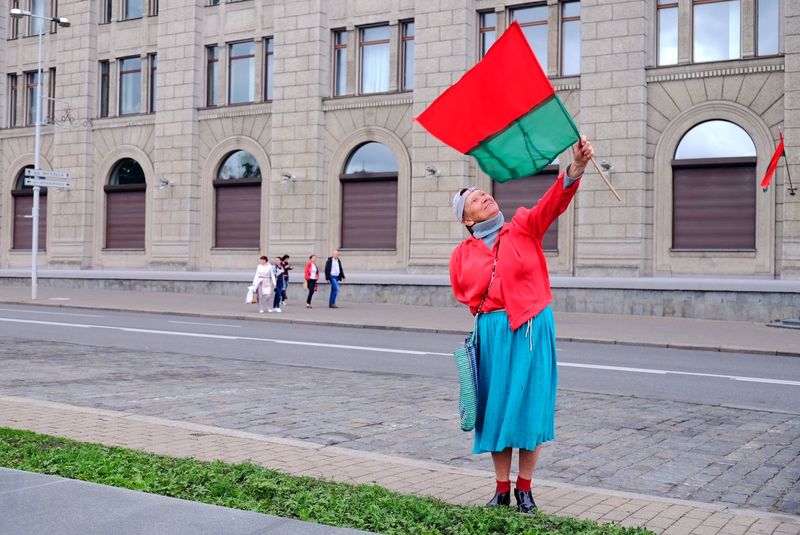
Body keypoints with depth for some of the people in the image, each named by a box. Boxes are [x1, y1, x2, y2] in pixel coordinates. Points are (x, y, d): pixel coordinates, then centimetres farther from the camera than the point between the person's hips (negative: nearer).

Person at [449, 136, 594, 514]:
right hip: (492, 331, 1)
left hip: (533, 327, -1)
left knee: (531, 404, 1)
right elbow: (461, 291, 17)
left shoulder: (524, 227, 1)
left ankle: (524, 488, 13)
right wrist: (483, 306, -2)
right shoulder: (463, 254, 6)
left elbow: (552, 203, -15)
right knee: (497, 405, 5)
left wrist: (575, 169, -32)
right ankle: (502, 488, 17)